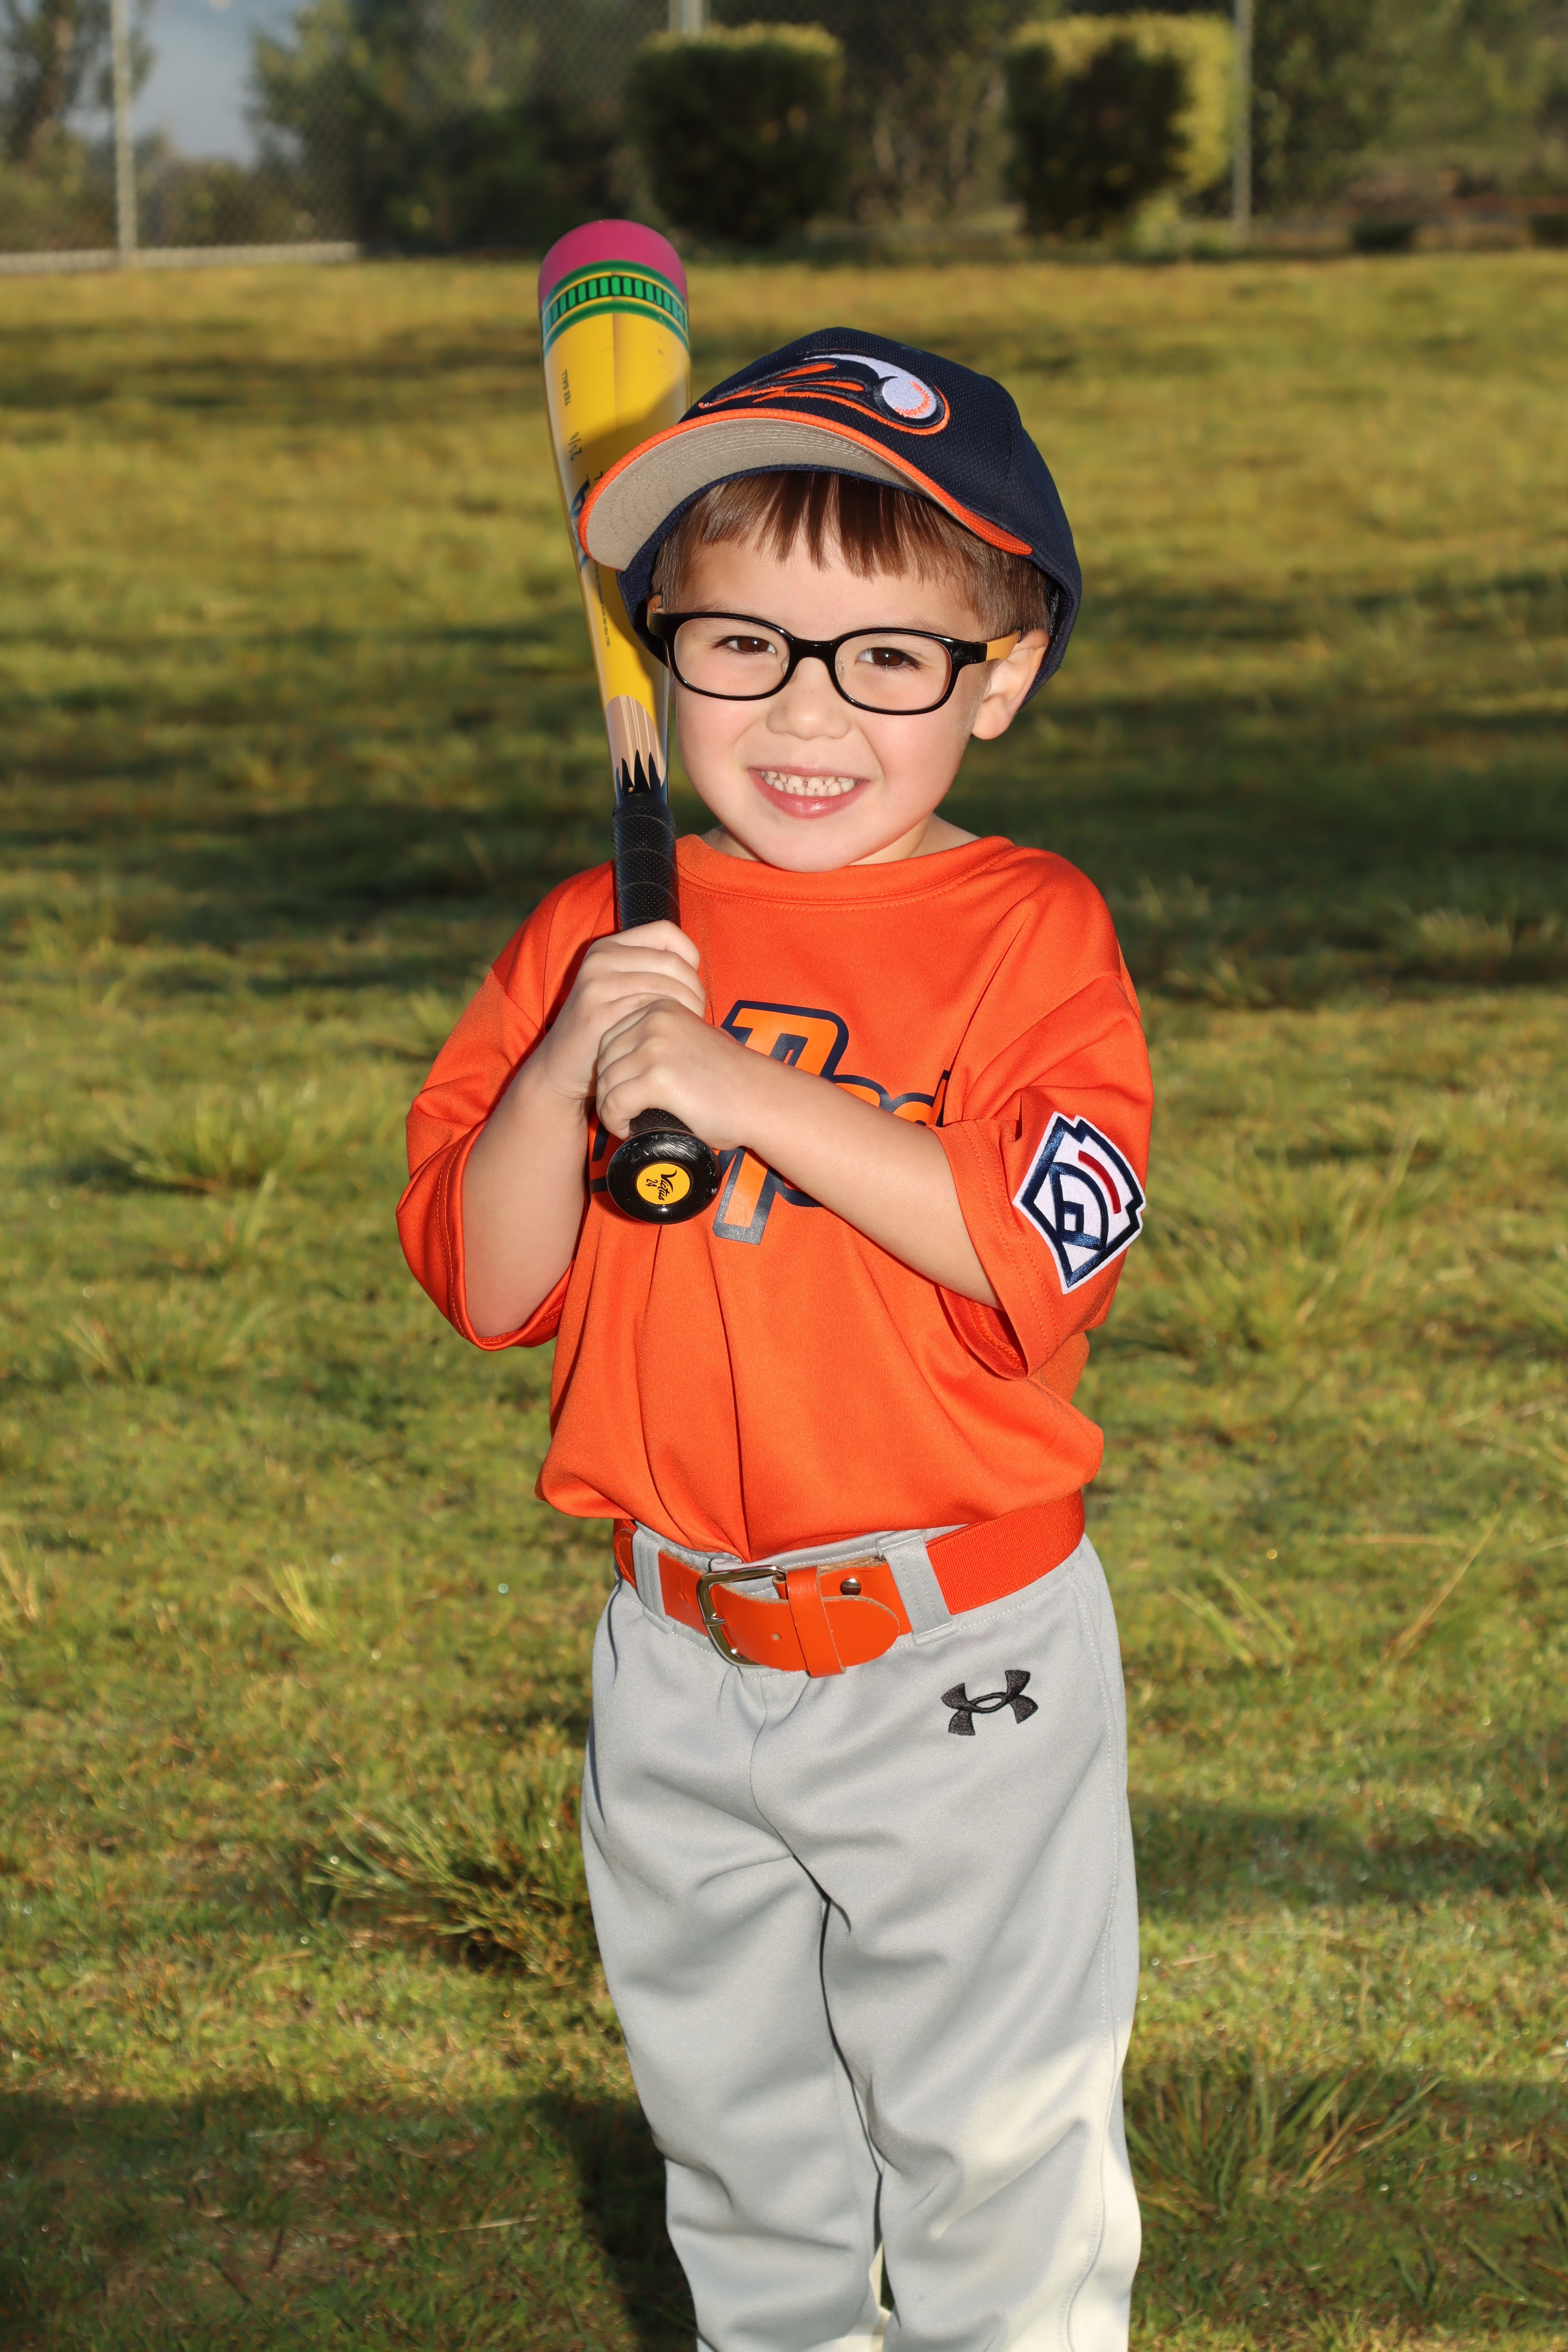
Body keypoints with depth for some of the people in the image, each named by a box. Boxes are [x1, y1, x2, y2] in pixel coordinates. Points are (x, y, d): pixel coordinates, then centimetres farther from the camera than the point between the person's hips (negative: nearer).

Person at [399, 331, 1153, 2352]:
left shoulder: (1027, 930, -9)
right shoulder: (598, 937, 1)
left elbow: (1048, 1242, -23)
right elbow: (485, 1281, -2)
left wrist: (748, 1092, -29)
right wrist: (565, 1075, -21)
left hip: (960, 1654, -4)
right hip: (682, 1649, 4)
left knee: (991, 2129, 9)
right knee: (730, 2108, 20)